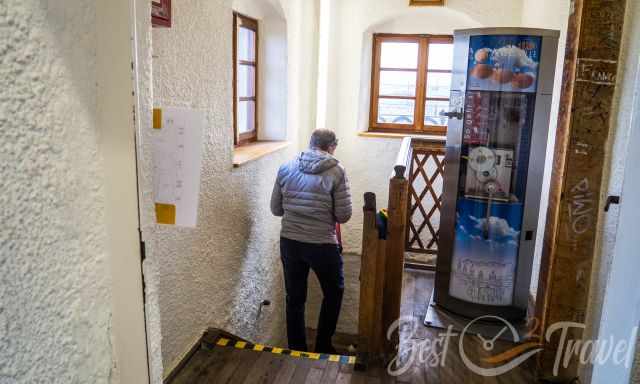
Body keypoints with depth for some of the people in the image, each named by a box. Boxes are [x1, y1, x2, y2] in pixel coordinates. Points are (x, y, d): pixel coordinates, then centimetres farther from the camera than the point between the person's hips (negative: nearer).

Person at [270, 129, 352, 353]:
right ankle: (322, 348, 28)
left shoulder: (286, 168, 2)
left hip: (289, 242, 4)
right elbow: (344, 215, -10)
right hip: (322, 245, -3)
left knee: (294, 299, 16)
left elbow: (276, 209, 6)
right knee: (334, 293, 20)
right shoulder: (336, 170, -9)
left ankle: (297, 351, 28)